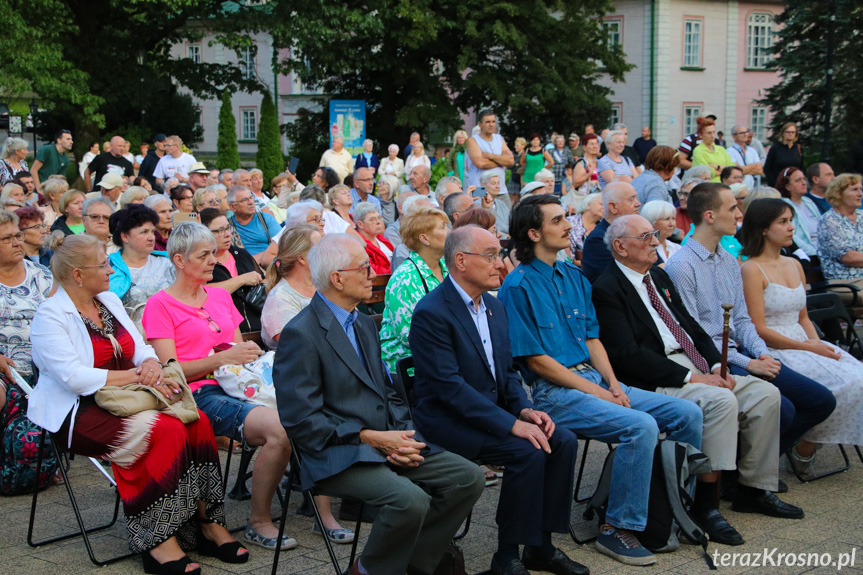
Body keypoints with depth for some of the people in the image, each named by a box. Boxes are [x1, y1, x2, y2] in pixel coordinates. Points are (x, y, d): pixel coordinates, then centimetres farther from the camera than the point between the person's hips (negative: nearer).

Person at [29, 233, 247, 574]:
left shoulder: (110, 301, 16)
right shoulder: (50, 316, -9)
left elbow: (141, 350, 15)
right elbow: (75, 377, -20)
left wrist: (151, 364, -10)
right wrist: (137, 376, -22)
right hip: (78, 414, -7)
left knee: (197, 420, -20)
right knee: (168, 430, -30)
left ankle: (209, 525, -16)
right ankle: (158, 543, -24)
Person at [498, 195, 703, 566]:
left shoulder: (573, 276, 15)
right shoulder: (518, 286, -10)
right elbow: (536, 359, -13)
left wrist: (612, 382, -1)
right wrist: (595, 392, -13)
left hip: (594, 379, 8)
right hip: (553, 392, -8)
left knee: (687, 414, -2)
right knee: (641, 427, -29)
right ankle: (617, 529, -17)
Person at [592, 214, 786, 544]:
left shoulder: (660, 277, 19)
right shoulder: (607, 289, -9)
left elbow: (692, 327, 19)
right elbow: (628, 355, -18)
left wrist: (717, 366, 0)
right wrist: (691, 377, -19)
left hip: (697, 369, 9)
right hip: (654, 381, -9)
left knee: (765, 394, -4)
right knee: (720, 401, -31)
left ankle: (755, 487, 8)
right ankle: (706, 504, -22)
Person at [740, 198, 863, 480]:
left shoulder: (794, 265, 18)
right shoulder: (751, 269, -7)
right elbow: (758, 329, -12)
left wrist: (818, 343, -1)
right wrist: (807, 348, -14)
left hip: (803, 343, 8)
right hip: (772, 349, -8)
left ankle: (806, 446, -4)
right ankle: (802, 451, -6)